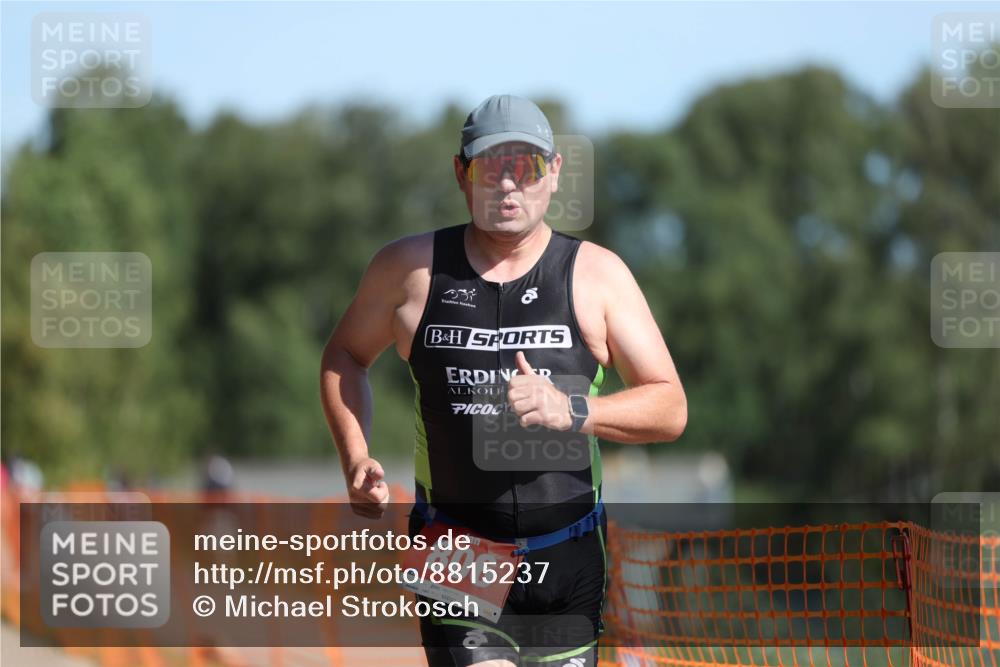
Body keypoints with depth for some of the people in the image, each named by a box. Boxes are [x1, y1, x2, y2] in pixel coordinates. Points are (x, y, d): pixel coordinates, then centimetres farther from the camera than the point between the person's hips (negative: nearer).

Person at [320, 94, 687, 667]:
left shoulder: (597, 274, 1)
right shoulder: (410, 268, 2)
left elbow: (670, 409, -1)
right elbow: (345, 355, 21)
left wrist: (571, 411, -19)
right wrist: (356, 459, 5)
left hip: (569, 556, 2)